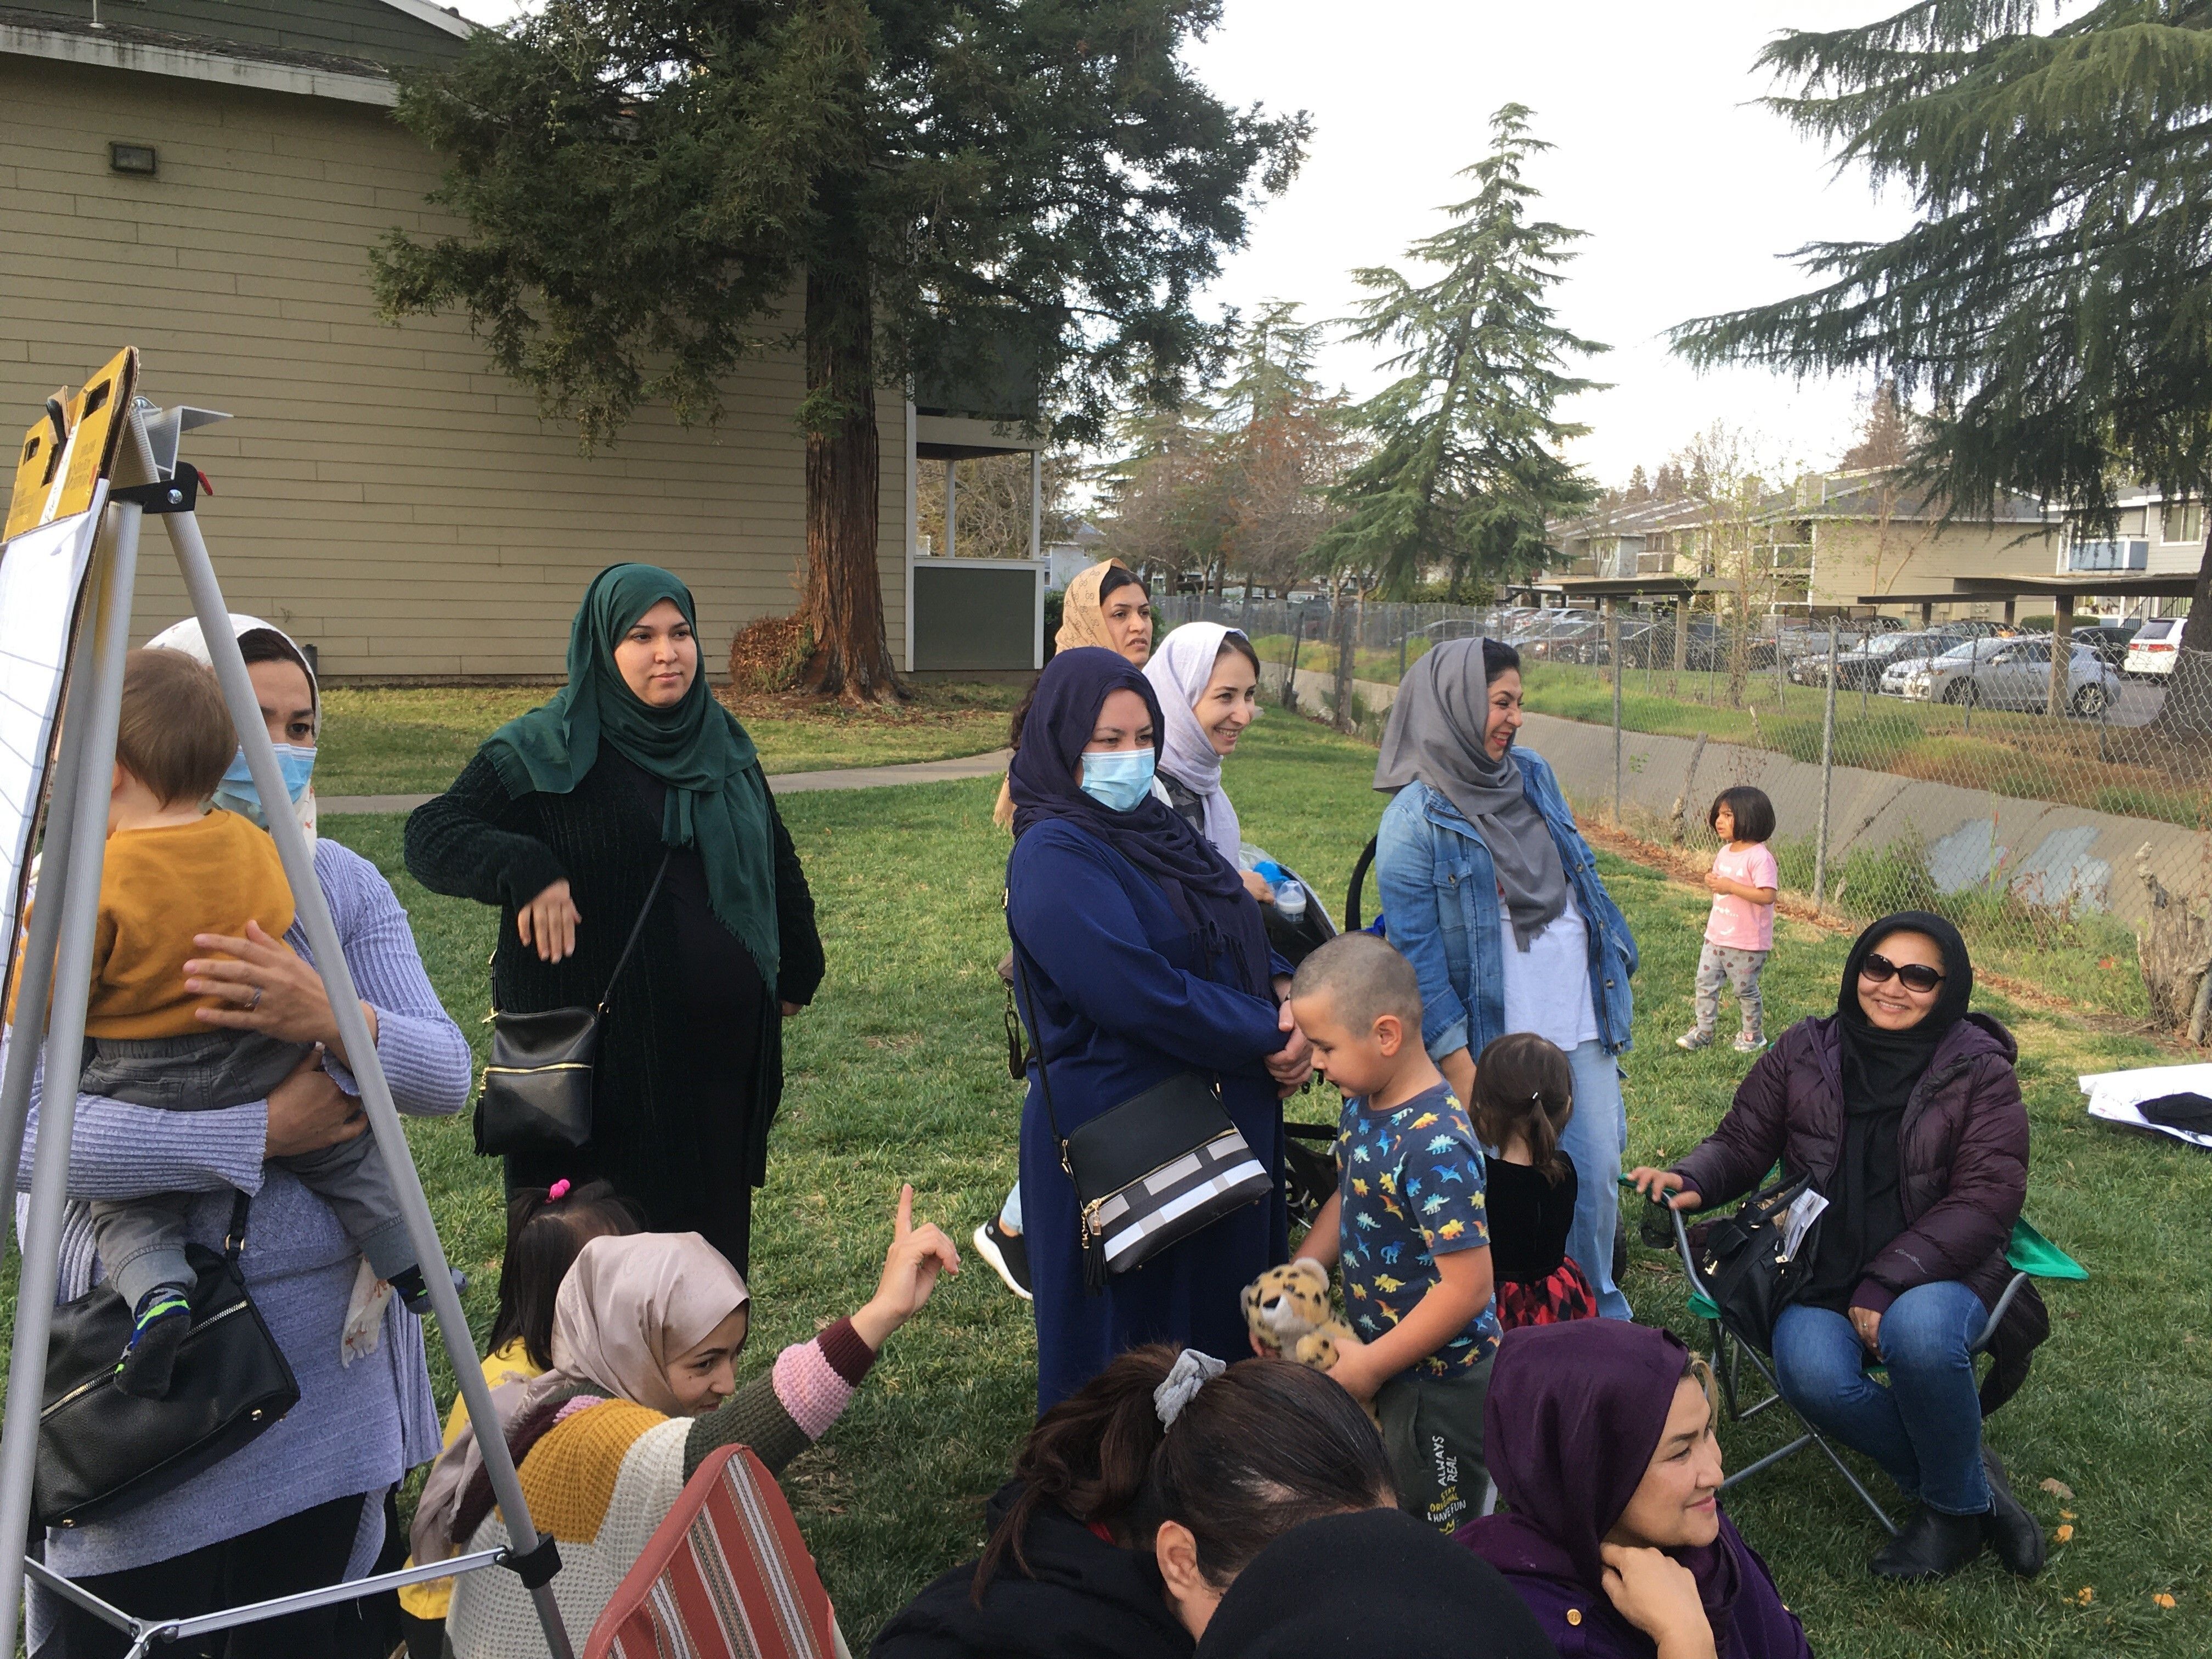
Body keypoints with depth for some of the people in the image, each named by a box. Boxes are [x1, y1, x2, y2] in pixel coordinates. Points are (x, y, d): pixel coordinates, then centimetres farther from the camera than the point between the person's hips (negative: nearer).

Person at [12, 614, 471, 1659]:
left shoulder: (344, 884, 1)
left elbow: (447, 1077, -7)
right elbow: (31, 1128, -22)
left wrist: (332, 1019, -26)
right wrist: (258, 1133, -23)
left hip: (326, 1339, 4)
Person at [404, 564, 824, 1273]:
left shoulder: (724, 745, 10)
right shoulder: (547, 753, -7)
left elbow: (777, 862, 21)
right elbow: (430, 834, -12)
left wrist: (798, 969, 22)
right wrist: (520, 868, -31)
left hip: (720, 1049, 5)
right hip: (598, 1053, -5)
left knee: (710, 1226, 14)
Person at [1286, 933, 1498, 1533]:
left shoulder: (1434, 1146, -30)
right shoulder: (1363, 1105, -2)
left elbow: (1467, 1287, -29)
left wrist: (1372, 1365, -21)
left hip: (1437, 1384, -9)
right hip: (1385, 1355, 9)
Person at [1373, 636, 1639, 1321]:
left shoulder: (1534, 775, 7)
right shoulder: (1414, 819, -11)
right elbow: (1417, 956, -13)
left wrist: (1611, 993, 18)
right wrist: (1462, 1074, -15)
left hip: (1581, 1023, 6)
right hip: (1496, 1044, -5)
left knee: (1597, 1175, 12)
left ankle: (1603, 1314, 33)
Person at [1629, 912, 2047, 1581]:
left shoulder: (1980, 1073, -2)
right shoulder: (1805, 1051, 4)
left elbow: (1985, 1199, -9)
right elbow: (1742, 1142, 9)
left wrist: (1886, 1285, -21)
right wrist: (1691, 1180, -16)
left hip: (1935, 1271, -1)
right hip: (1822, 1272, 2)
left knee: (1917, 1332, -37)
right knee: (1813, 1374, -31)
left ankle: (1957, 1503, -6)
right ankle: (1971, 1479, -4)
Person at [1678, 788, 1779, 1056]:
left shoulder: (1759, 857, -20)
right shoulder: (1725, 852, 6)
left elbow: (1767, 896, -27)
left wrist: (1730, 886, -29)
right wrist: (1712, 880, -2)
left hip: (1747, 943, -7)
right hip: (1716, 936, 8)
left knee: (1745, 989, 8)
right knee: (1705, 981, 9)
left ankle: (1752, 1035, 27)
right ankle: (1703, 1031, 20)